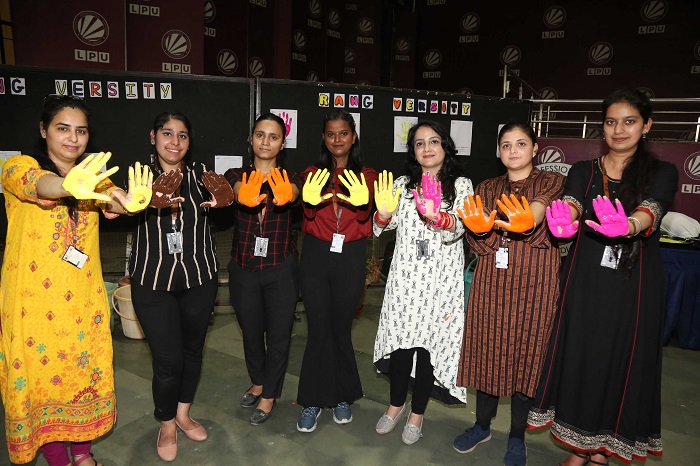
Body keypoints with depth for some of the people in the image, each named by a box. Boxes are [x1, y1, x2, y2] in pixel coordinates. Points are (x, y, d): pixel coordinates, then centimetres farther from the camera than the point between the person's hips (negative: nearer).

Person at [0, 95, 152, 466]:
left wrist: (129, 202, -41)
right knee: (41, 378, 7)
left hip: (85, 297, 3)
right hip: (33, 300, -3)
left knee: (87, 373, 12)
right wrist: (69, 186, -54)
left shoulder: (91, 177, 7)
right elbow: (37, 184, -29)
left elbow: (111, 197, -16)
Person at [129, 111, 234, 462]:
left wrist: (219, 199, -41)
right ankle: (167, 425, 28)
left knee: (193, 350, 15)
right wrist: (149, 200, -43)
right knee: (168, 358, 1)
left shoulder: (200, 173, 3)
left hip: (199, 277, 2)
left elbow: (221, 197, -16)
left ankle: (183, 414, 39)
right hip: (154, 280, -2)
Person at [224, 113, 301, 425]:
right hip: (244, 268, 2)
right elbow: (237, 191, -26)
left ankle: (269, 394, 30)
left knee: (278, 334, 8)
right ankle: (258, 381, 44)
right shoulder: (237, 176, -1)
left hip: (280, 269, -1)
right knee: (250, 332, 18)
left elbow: (293, 194, -28)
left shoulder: (288, 179, -2)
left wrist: (284, 197, -54)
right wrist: (247, 197, -52)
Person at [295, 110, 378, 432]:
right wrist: (311, 202, -30)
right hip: (316, 256, 1)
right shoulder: (313, 174, 6)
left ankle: (341, 397, 27)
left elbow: (366, 222, -9)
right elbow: (307, 221, -7)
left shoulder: (366, 176, 5)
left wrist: (361, 203, -32)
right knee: (319, 329, 2)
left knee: (340, 329, 8)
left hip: (350, 259, 0)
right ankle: (314, 401, 18)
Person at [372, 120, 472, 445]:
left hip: (442, 279, -1)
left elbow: (459, 227, -12)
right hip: (405, 275, 2)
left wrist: (438, 216, -33)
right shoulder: (402, 184, 10)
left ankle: (417, 412, 25)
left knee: (430, 343, 5)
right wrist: (384, 213, -22)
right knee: (400, 340, 6)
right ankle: (396, 404, 29)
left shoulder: (461, 185, 4)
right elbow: (384, 225, 1)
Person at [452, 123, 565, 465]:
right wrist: (481, 229, -24)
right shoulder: (487, 189, 11)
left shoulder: (551, 182, 4)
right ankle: (482, 425, 29)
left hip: (533, 285, -2)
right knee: (487, 352, 8)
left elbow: (541, 207, -21)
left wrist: (528, 222, -45)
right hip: (491, 283, 3)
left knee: (525, 355, 5)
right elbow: (479, 245, 0)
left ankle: (517, 437, 24)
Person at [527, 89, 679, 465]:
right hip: (585, 285, 1)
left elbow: (650, 211, -20)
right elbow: (572, 203, -16)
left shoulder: (662, 174, 1)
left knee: (622, 362, 6)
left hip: (633, 289, -1)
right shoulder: (583, 171, 5)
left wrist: (628, 226, -44)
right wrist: (565, 222, -41)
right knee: (581, 360, 6)